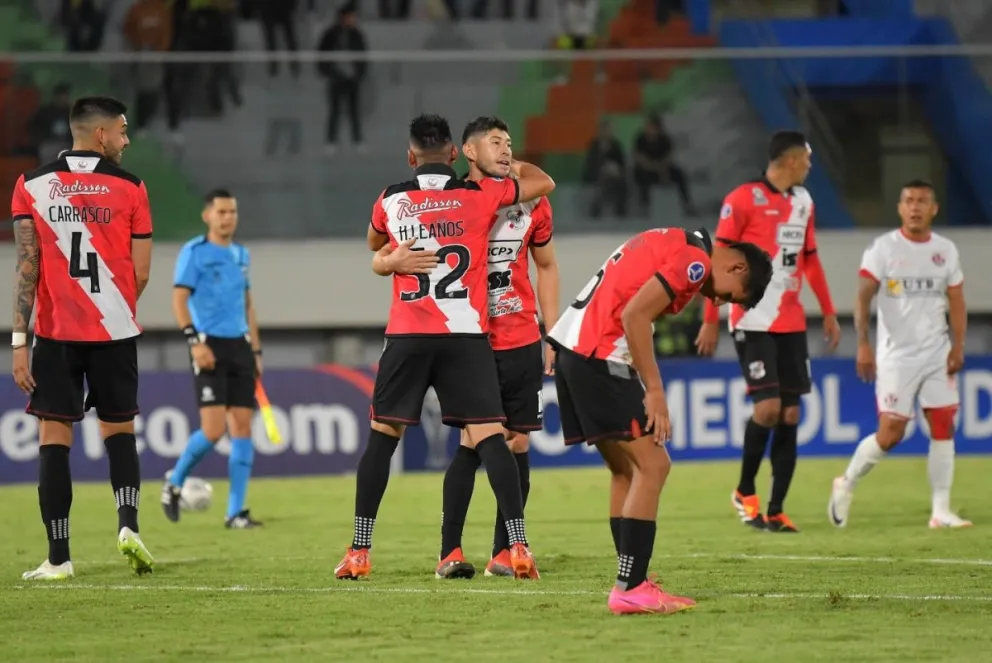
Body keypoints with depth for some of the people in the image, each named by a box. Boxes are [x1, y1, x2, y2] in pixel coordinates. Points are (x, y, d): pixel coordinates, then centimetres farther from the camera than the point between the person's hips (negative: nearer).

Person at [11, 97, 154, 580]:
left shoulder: (31, 186, 0)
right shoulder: (129, 188, -2)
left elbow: (26, 267, -5)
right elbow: (140, 274, 0)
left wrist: (19, 340, -5)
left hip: (56, 333, 0)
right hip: (115, 332, 0)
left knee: (54, 440, 3)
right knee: (119, 431, 15)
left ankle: (58, 558, 0)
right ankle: (128, 523, -6)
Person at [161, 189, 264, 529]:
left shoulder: (241, 255, 15)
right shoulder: (194, 253, -4)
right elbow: (179, 300, -9)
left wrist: (256, 350, 17)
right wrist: (194, 341, -19)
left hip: (240, 346, 6)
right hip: (210, 347, -6)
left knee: (242, 427, 0)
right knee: (213, 430, -14)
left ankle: (236, 512, 3)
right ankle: (174, 483, 12)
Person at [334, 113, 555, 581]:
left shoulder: (391, 201, 6)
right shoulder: (480, 195, 2)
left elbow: (374, 246, 29)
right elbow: (543, 183, 18)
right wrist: (513, 167, 35)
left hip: (407, 336, 1)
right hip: (466, 334, -1)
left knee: (382, 437, 9)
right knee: (488, 436, -3)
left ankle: (359, 551, 8)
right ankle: (518, 545, -13)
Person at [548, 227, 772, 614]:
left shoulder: (675, 244, 20)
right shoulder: (696, 261, -9)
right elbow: (634, 315, -19)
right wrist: (654, 390, -15)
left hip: (572, 348, 10)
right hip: (600, 355, -10)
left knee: (626, 470, 15)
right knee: (652, 465, -8)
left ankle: (632, 583, 15)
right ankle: (631, 589, -10)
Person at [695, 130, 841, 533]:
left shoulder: (803, 201, 13)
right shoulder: (743, 199, -8)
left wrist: (828, 313, 20)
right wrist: (710, 321, -11)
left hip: (791, 323, 7)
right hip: (753, 322, -7)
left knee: (790, 413, 1)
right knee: (768, 407, -15)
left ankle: (775, 511, 5)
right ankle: (744, 493, 6)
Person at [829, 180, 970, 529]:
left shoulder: (946, 250, 7)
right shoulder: (884, 248, -4)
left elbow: (956, 301, 9)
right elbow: (863, 297, -9)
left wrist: (958, 346, -4)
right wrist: (863, 343, -19)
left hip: (937, 354, 4)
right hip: (896, 355, -4)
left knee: (943, 428, -4)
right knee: (890, 434, -6)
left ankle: (941, 511, 0)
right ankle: (846, 484, 18)